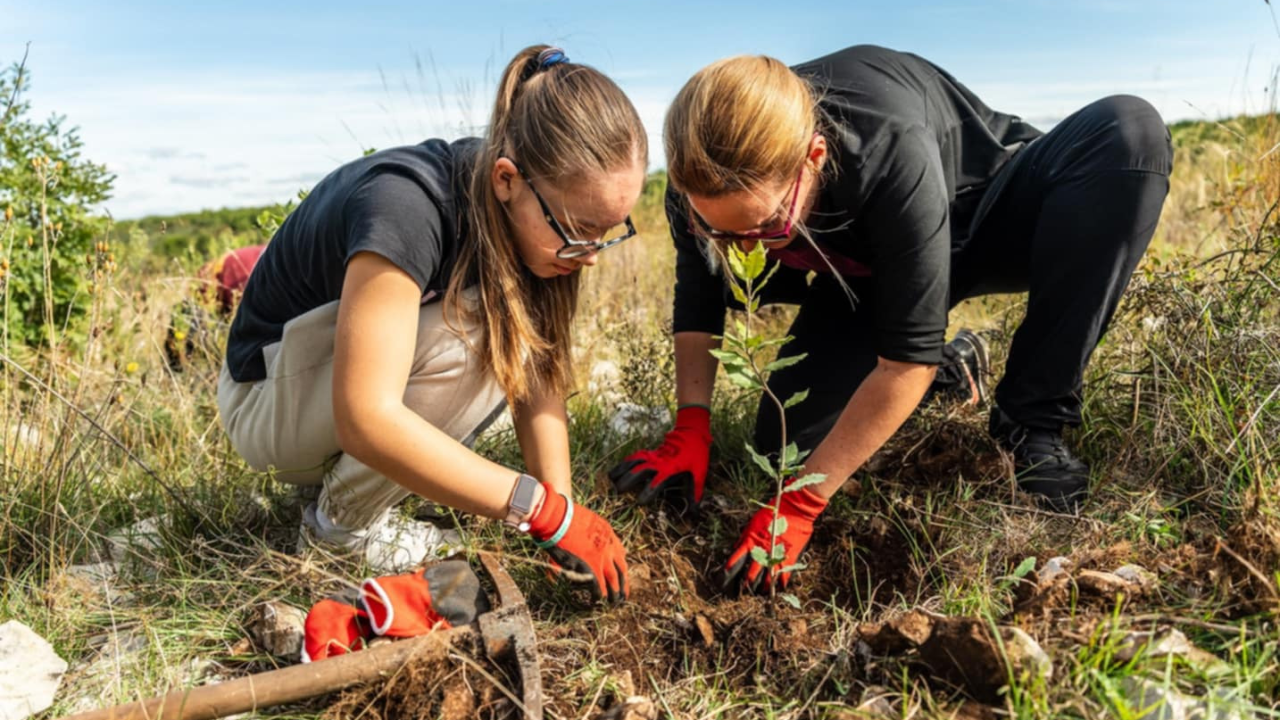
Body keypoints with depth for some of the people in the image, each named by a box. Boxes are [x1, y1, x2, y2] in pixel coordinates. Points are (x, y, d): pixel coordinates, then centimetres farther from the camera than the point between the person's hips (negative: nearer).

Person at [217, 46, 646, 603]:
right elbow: (365, 419, -42)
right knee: (467, 336, -31)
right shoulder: (407, 206, -36)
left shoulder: (533, 213, -14)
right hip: (269, 401, -7)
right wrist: (544, 509, -40)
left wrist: (563, 505, -25)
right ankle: (344, 522, -8)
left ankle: (341, 474, 2)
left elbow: (538, 371, -14)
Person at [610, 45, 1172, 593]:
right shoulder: (705, 177, -27)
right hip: (866, 272, 3)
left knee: (1128, 133, -33)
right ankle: (951, 371, 14)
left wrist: (800, 503, -35)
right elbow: (697, 301, -7)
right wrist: (690, 428, -19)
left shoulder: (894, 154, -42)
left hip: (989, 217, -3)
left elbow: (909, 356, -37)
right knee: (787, 443, -15)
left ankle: (1032, 423, -21)